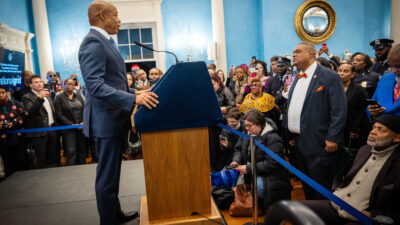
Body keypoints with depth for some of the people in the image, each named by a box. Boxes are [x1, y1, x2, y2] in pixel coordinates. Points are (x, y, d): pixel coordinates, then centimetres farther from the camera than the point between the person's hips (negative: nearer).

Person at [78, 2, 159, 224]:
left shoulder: (105, 42, 16)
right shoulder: (93, 42, -16)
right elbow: (95, 85, -27)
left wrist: (135, 95, 21)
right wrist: (134, 99, -33)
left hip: (114, 118, 10)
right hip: (106, 120, -10)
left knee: (112, 172, 20)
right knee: (107, 176, 0)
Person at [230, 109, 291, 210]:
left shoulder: (273, 139, -16)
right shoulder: (247, 133, 8)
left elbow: (272, 163, -21)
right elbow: (238, 149, 19)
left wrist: (249, 168, -22)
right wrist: (236, 161, -4)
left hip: (269, 177, -7)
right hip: (250, 174, 7)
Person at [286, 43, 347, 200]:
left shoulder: (329, 76, -8)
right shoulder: (297, 79, 16)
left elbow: (339, 110, -13)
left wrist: (333, 138, -17)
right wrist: (290, 135, 14)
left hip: (318, 144, -8)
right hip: (298, 142, 8)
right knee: (306, 187, 19)